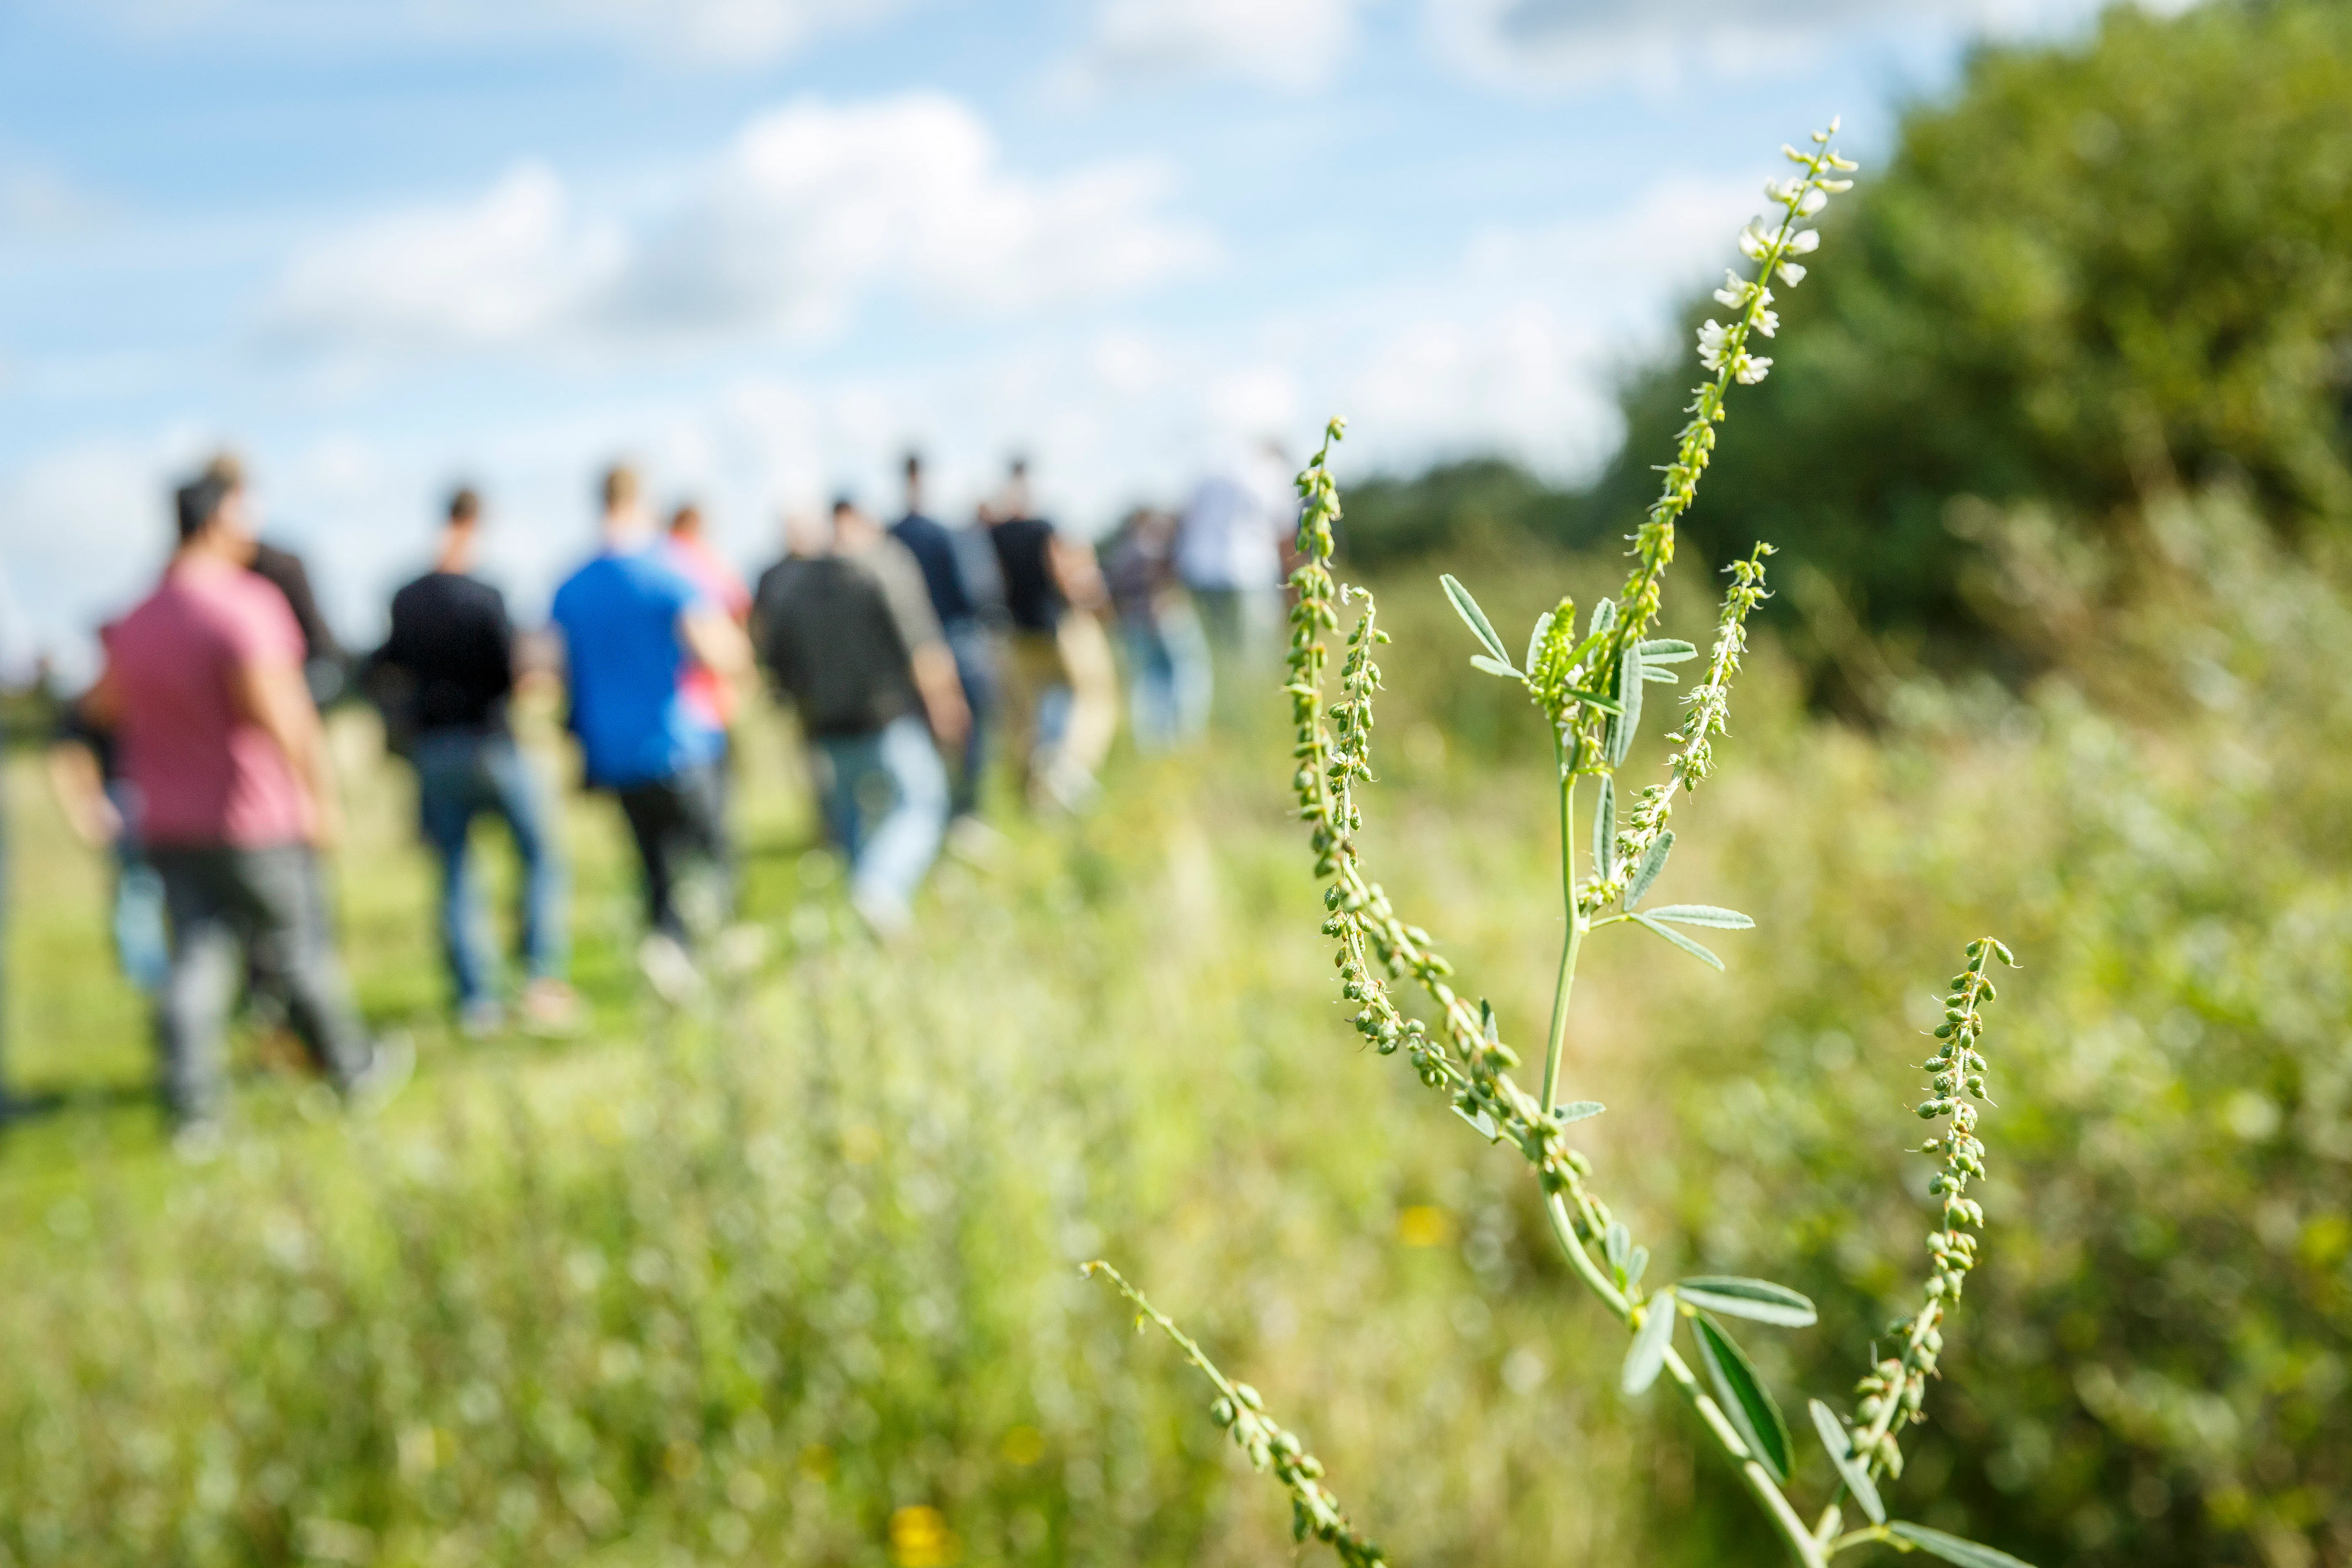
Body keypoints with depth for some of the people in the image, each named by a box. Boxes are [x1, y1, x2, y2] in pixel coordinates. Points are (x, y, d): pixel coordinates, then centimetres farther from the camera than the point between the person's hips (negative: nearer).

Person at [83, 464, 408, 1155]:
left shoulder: (138, 620, 6)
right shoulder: (244, 605, -17)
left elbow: (104, 703, 17)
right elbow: (275, 707, -24)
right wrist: (319, 793, -17)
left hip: (170, 825, 6)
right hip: (255, 817, -6)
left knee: (196, 961, 5)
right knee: (297, 949, 9)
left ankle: (194, 1110, -2)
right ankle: (355, 1071, 26)